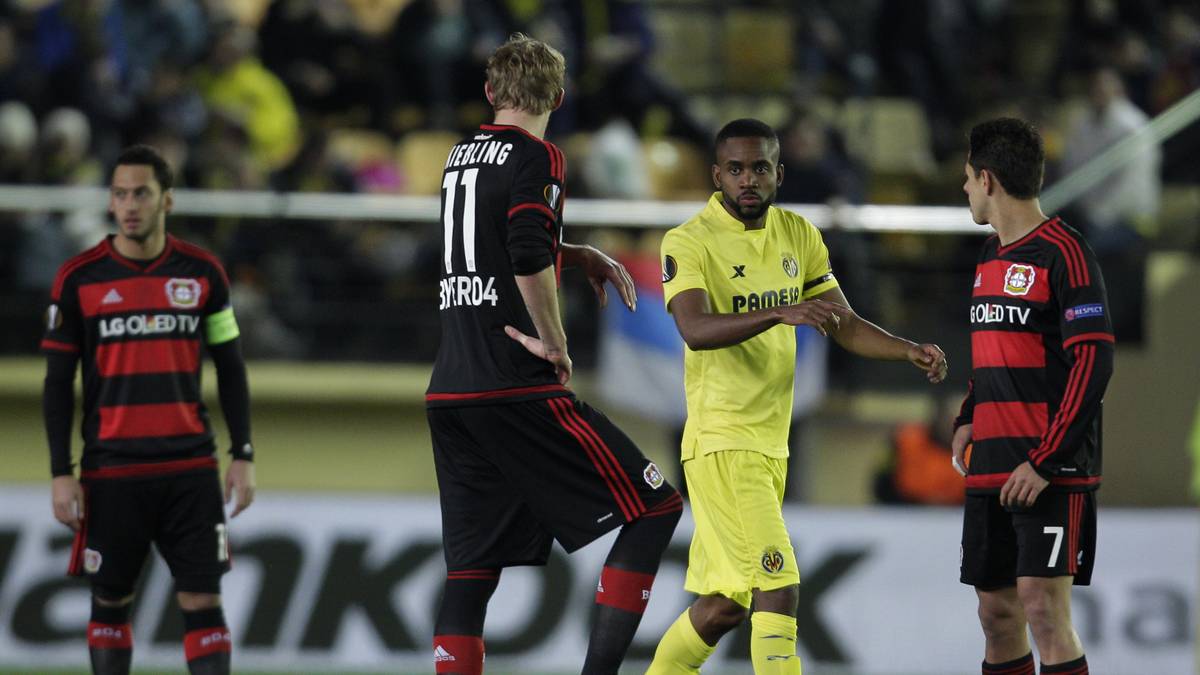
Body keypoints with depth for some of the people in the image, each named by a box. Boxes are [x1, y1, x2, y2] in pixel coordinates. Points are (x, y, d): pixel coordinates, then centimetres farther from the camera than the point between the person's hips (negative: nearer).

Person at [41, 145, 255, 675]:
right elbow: (58, 383, 2)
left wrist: (243, 456, 4)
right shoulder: (78, 279, -1)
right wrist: (61, 473, -4)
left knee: (203, 600, -4)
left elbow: (230, 369, 11)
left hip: (191, 468, 1)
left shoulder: (202, 273, 4)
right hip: (112, 472, -1)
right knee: (110, 603, 6)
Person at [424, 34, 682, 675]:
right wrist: (554, 340, -10)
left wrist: (579, 255, 24)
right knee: (655, 507, -2)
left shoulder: (462, 154, 17)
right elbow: (528, 258, -23)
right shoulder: (535, 157, -7)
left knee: (471, 567, 8)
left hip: (449, 392, 8)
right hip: (515, 389, -8)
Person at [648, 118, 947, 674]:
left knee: (725, 603, 13)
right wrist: (780, 313, -40)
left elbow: (845, 325, 13)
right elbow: (695, 330, -27)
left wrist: (910, 352, -4)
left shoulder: (798, 236, 10)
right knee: (777, 589, -17)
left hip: (772, 441, 7)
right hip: (721, 441, -7)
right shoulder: (689, 243, -11)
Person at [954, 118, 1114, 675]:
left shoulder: (1063, 253, -11)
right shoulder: (990, 255, 16)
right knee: (997, 613, 7)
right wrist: (968, 420, 12)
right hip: (989, 472, 8)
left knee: (1042, 604, -16)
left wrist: (1045, 462, -19)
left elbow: (1093, 362, -16)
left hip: (1050, 472, -8)